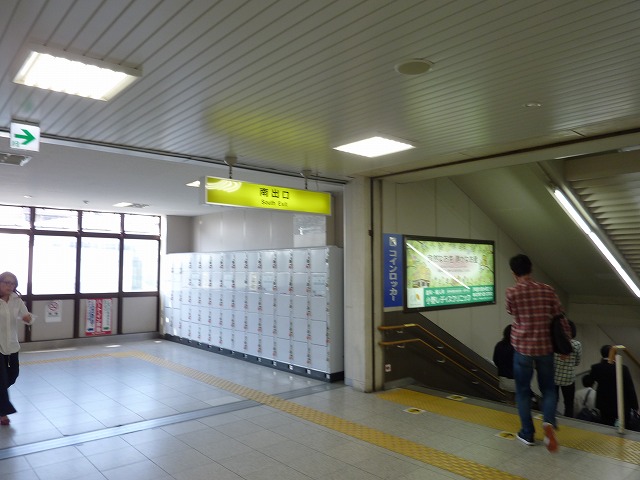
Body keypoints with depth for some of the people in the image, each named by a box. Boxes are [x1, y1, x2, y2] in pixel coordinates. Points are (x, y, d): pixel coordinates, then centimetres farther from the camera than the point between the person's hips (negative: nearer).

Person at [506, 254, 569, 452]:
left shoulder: (512, 292, -12)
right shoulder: (548, 290, -3)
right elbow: (561, 319, 1)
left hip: (523, 348, -2)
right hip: (545, 347, 3)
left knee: (523, 391, 13)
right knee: (548, 388, 18)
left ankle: (528, 434, 19)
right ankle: (549, 422, -5)